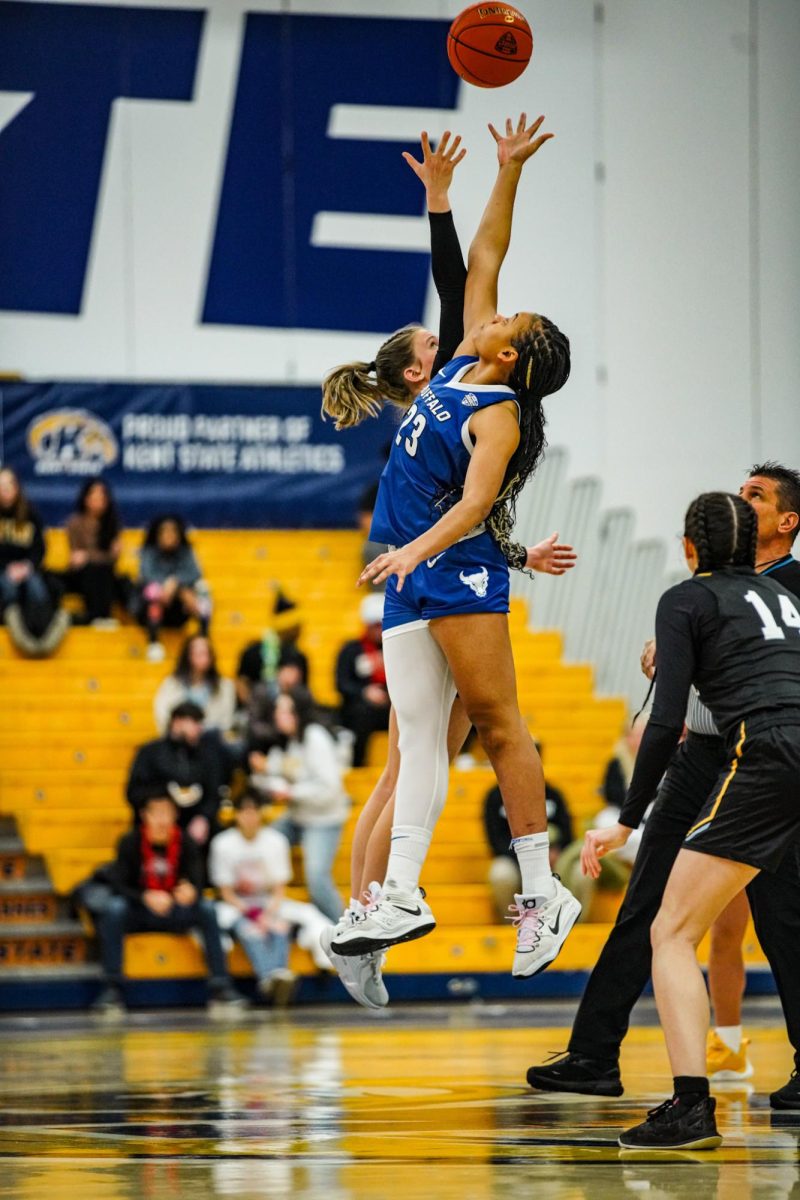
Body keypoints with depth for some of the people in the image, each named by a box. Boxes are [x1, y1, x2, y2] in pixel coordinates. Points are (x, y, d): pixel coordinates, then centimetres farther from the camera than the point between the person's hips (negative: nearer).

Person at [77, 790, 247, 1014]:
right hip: (136, 913, -2)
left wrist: (190, 891, -37)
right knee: (114, 908, -33)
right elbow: (118, 886, -16)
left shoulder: (185, 843, -5)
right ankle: (112, 989, -35)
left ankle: (220, 986, -25)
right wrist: (146, 897, -35)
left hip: (173, 913, 2)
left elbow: (197, 884, -11)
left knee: (207, 909, -25)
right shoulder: (130, 843, -9)